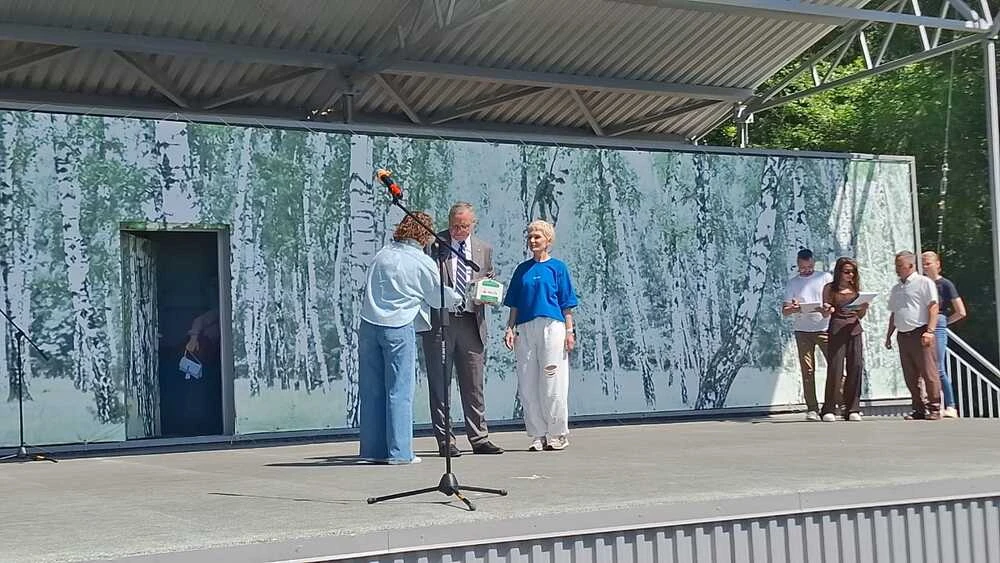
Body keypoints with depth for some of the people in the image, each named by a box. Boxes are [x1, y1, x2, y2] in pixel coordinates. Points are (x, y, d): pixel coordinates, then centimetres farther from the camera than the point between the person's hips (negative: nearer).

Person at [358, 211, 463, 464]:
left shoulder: (382, 254, 9)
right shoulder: (422, 263, -4)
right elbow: (439, 296, 7)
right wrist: (458, 299, 28)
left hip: (369, 324, 5)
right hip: (398, 327, -5)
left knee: (371, 390, 8)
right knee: (399, 391, 2)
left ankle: (373, 450, 12)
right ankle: (398, 451, 2)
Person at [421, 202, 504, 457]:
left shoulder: (484, 249, 13)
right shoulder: (433, 244, 1)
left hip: (471, 322, 3)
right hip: (440, 320, -3)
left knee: (473, 385, 6)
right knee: (439, 383, 1)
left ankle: (479, 438, 13)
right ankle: (445, 440, 7)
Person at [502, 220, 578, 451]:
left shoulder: (557, 267, 6)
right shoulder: (522, 269, 15)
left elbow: (566, 304, 4)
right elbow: (514, 304, 16)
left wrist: (569, 331, -3)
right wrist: (510, 329, 5)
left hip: (552, 327, -4)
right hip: (524, 330, 4)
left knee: (553, 384, -3)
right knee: (527, 386, 2)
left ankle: (557, 435, 7)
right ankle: (538, 435, 10)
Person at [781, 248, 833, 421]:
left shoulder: (825, 277, 9)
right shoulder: (792, 283, 11)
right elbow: (784, 310, 6)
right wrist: (794, 308, -17)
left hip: (824, 328, -1)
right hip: (803, 331, 1)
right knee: (807, 370, -2)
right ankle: (812, 408, 0)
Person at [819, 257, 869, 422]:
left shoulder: (856, 289, 16)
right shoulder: (830, 288, 5)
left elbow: (860, 315, 15)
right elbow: (825, 314, 0)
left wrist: (864, 308, -6)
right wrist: (827, 310, -22)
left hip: (854, 330, 4)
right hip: (836, 330, -4)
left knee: (856, 368, -3)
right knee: (835, 368, -9)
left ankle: (852, 409, 3)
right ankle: (829, 410, -4)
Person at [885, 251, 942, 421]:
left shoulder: (924, 282, -1)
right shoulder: (896, 288, 21)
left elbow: (933, 307, -8)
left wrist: (930, 331, -17)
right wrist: (888, 335, 19)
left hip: (920, 333, -7)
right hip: (903, 335, 7)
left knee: (929, 373, -8)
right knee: (910, 376, 6)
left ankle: (934, 409, -4)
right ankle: (919, 409, 10)